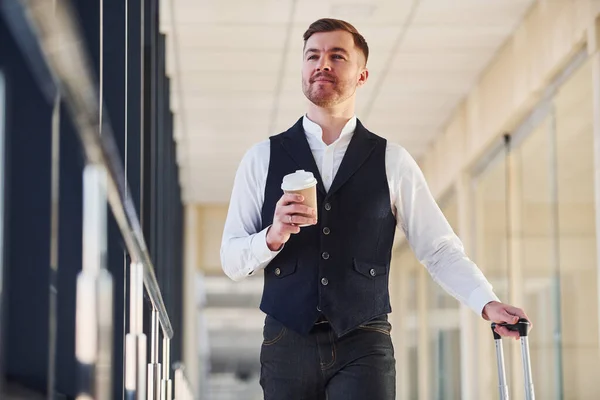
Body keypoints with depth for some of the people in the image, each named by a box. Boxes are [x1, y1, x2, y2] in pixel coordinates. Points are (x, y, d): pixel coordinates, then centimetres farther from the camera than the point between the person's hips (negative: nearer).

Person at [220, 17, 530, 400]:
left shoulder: (392, 162, 7)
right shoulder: (263, 159, 8)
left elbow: (439, 247, 6)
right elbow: (231, 260, 6)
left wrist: (487, 303, -9)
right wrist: (273, 236, -14)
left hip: (363, 348, -1)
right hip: (287, 345, 1)